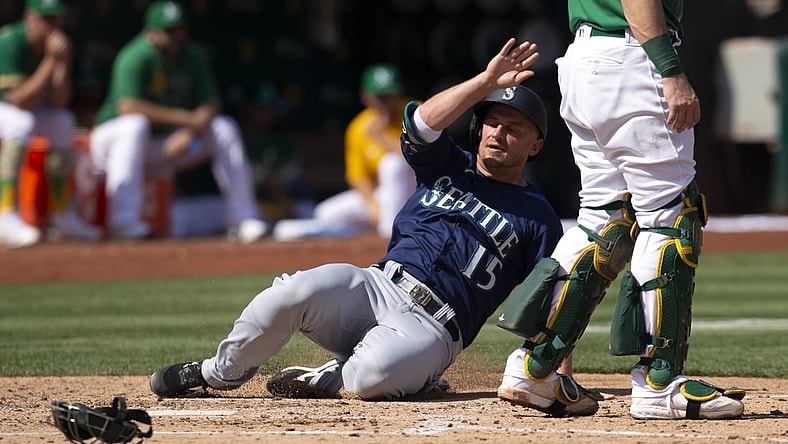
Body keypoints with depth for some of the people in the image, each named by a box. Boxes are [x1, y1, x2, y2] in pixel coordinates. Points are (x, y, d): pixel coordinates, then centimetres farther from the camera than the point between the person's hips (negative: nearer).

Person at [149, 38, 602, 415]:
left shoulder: (538, 217, 12)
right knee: (295, 292, -28)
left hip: (433, 328, -3)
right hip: (376, 289, 3)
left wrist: (556, 374, -12)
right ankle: (220, 373, -6)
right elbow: (423, 122, -2)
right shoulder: (449, 166, 21)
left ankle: (328, 380, -6)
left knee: (377, 371, -39)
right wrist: (487, 82, -13)